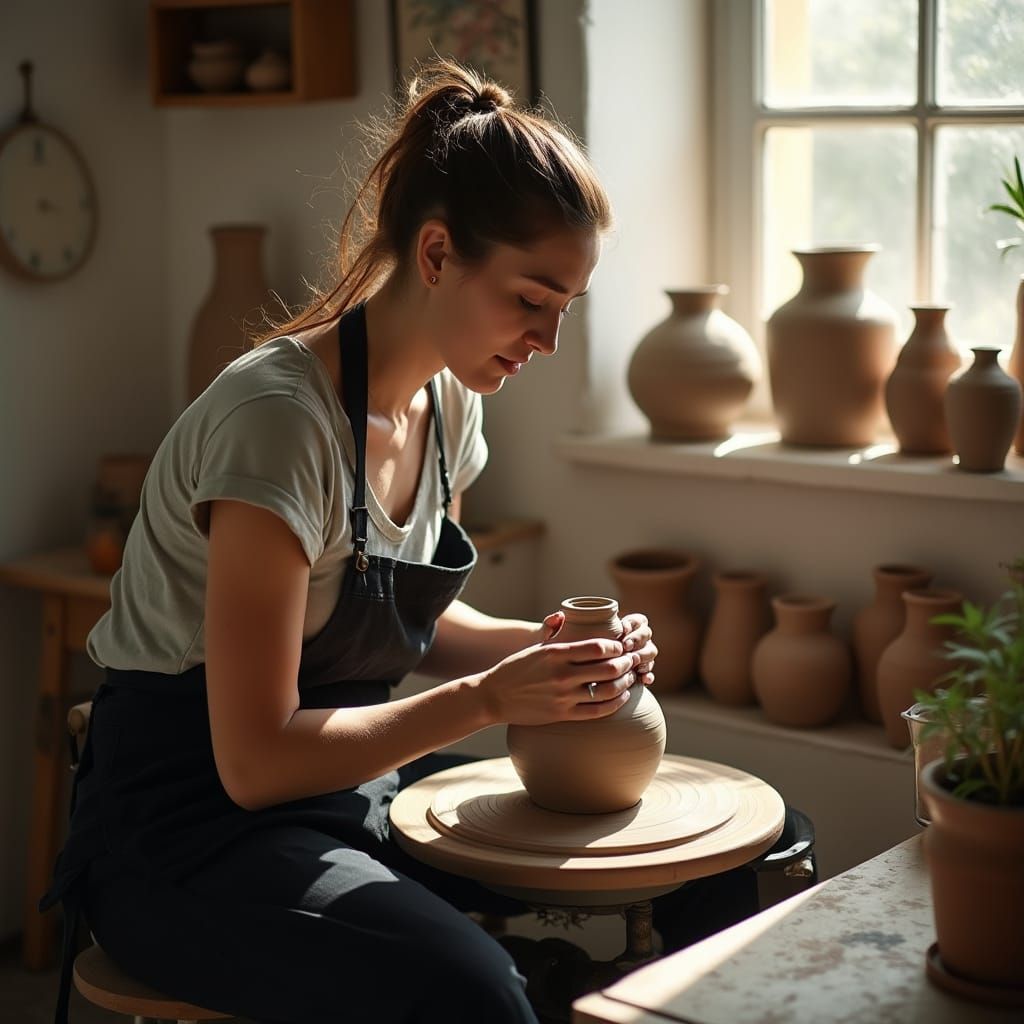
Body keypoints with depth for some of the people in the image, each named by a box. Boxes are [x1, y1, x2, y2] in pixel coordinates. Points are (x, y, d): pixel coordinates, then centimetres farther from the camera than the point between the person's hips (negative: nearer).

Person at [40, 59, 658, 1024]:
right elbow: (255, 758, -22)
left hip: (354, 782, 8)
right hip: (188, 822, -7)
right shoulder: (279, 416, -23)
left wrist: (544, 644, -4)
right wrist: (490, 697, -25)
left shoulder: (446, 402, 2)